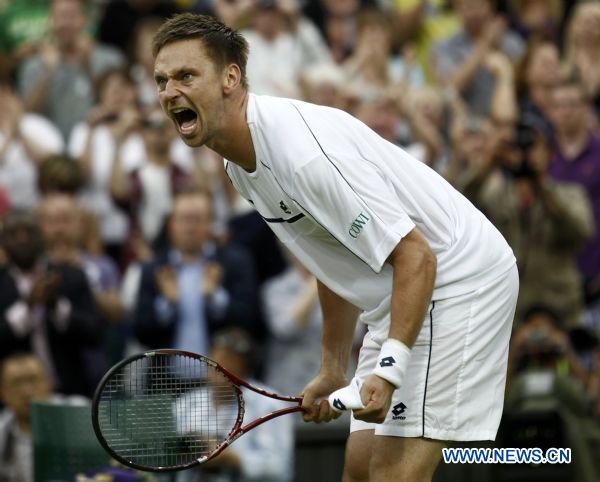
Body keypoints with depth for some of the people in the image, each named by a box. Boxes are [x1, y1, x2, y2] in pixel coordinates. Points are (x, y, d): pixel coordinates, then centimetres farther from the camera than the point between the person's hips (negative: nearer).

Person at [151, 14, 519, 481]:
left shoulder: (303, 153, -27)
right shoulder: (241, 164, 5)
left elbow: (416, 256, -27)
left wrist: (388, 371, -33)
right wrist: (333, 371, 17)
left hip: (457, 279, -10)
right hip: (396, 293, 10)